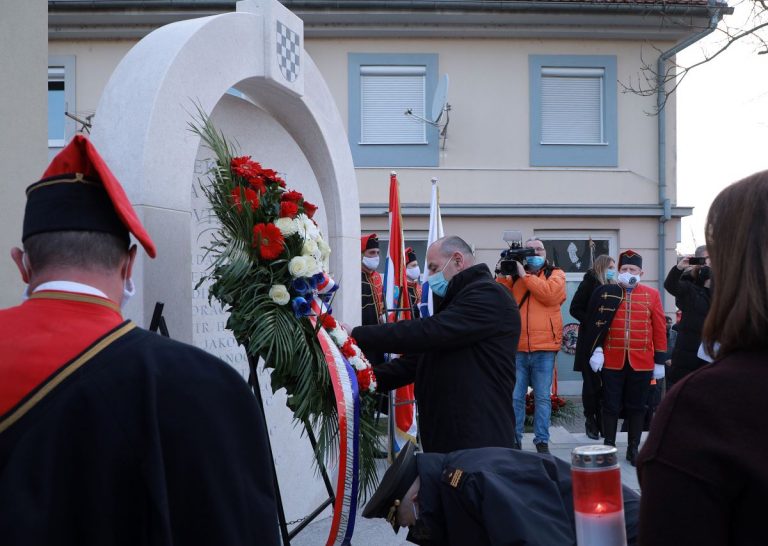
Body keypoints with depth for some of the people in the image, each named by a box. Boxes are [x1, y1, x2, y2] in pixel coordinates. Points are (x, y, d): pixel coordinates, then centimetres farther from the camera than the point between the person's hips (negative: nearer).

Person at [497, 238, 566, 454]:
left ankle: (542, 441, 14)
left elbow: (551, 294, -13)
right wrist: (504, 275, -7)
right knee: (515, 397, 4)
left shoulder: (555, 274, 9)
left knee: (542, 398, 5)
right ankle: (514, 439, 14)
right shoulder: (513, 275, 14)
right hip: (516, 348, 2)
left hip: (544, 349, -1)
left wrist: (525, 275, -9)